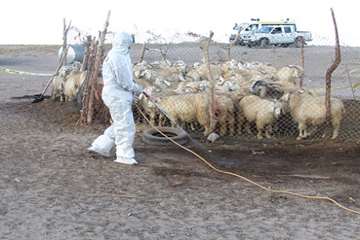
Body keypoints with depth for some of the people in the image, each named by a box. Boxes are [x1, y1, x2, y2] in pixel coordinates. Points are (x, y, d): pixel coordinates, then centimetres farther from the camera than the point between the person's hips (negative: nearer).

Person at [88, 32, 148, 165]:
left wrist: (138, 89, 13)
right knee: (126, 126, -3)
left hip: (119, 95, 10)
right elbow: (124, 81, -21)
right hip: (117, 96, -10)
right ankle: (125, 156, 5)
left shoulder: (120, 56, 15)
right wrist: (138, 89, -7)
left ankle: (100, 146, 23)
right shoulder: (117, 57, -18)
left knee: (120, 125, 17)